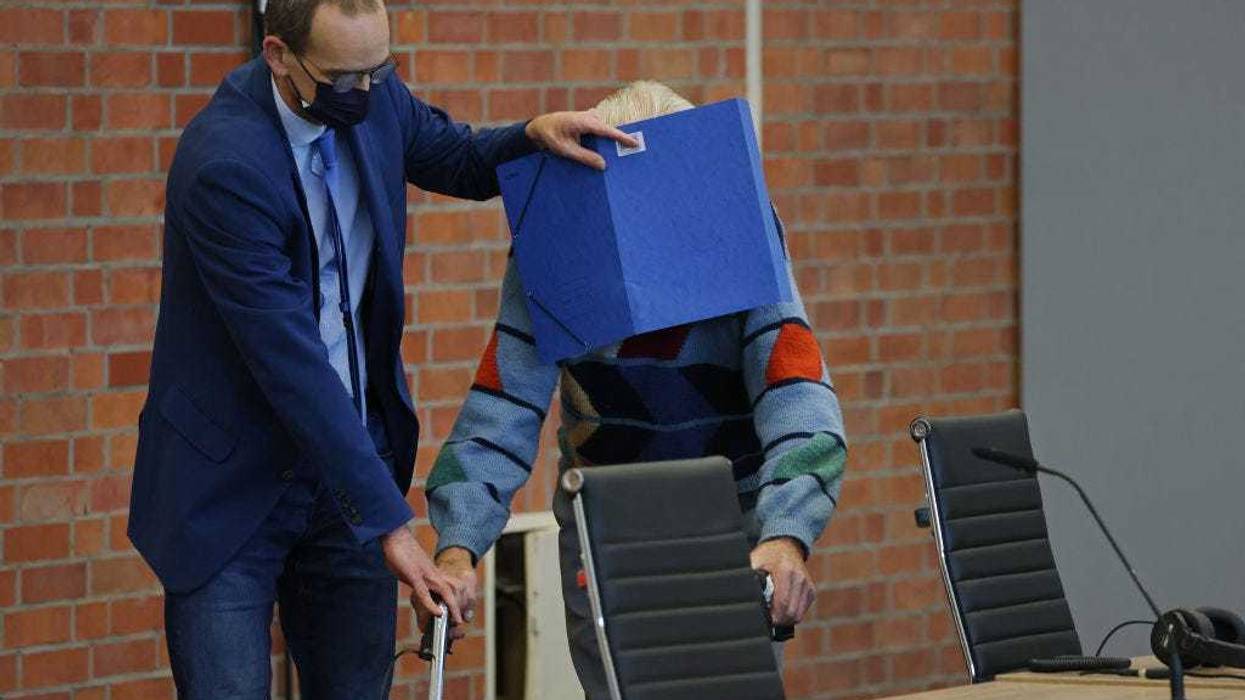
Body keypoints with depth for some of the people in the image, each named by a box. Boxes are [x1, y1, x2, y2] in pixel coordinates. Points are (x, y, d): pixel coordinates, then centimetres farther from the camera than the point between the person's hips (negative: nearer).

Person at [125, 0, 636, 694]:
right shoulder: (224, 163, -25)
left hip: (347, 452, 6)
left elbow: (462, 161, 20)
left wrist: (537, 134, -5)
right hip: (232, 485, -6)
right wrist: (389, 521, -29)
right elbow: (292, 363, -27)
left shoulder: (372, 96, -3)